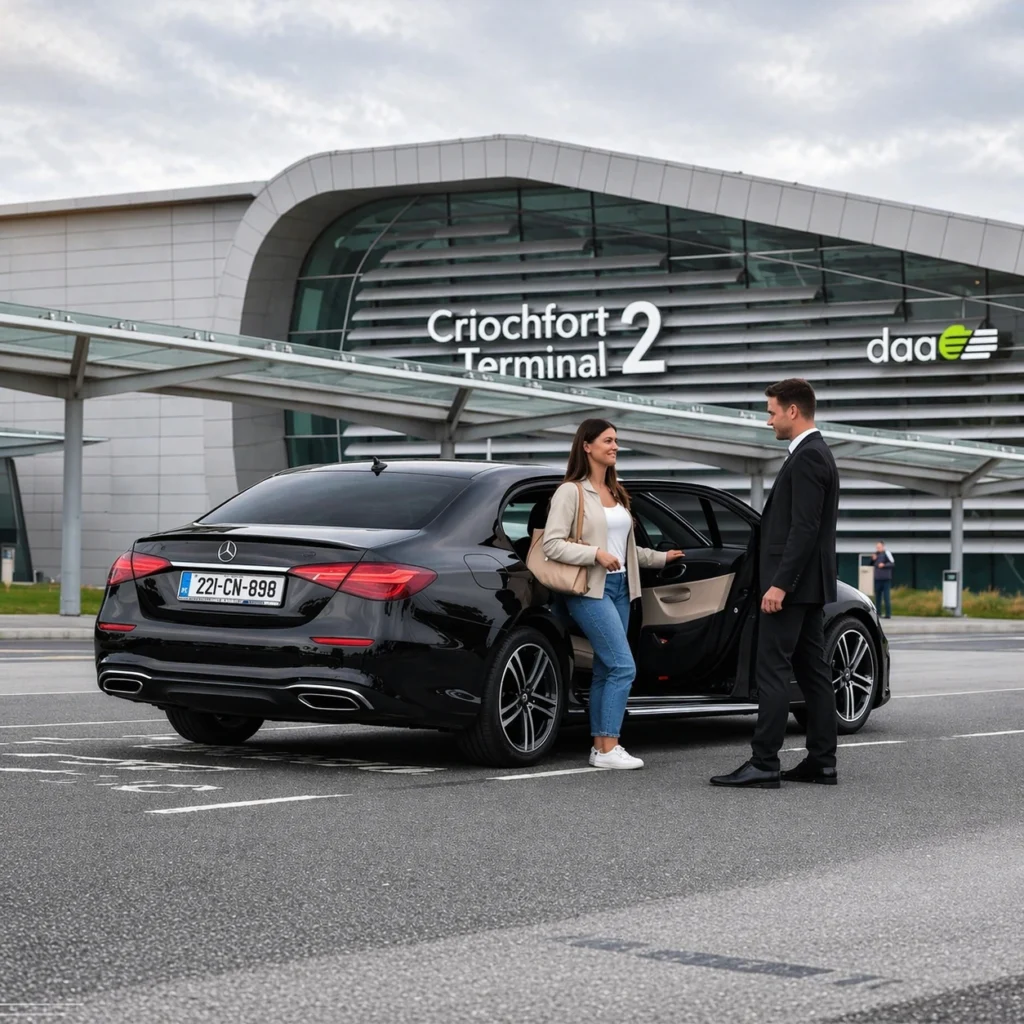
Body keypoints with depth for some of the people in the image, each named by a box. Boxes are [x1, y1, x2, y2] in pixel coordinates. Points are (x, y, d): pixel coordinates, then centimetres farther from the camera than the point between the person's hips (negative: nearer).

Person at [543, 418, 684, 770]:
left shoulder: (616, 493, 18)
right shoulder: (571, 492, -7)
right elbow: (552, 544, -13)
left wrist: (660, 557, 25)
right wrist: (595, 553, -21)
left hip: (619, 587, 8)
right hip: (590, 590, -8)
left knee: (605, 670, 7)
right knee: (623, 666, -15)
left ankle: (600, 746, 10)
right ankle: (608, 749, -13)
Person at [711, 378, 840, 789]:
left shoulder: (807, 458, -15)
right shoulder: (816, 454, 17)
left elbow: (804, 529, -22)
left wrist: (779, 584, -23)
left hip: (792, 585, -11)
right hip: (807, 586, 11)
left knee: (773, 672, -10)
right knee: (812, 672, 9)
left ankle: (763, 764, -10)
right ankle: (822, 762, 11)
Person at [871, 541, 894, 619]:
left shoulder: (887, 553, -8)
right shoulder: (876, 554, 13)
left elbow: (892, 563, -12)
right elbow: (871, 564, 19)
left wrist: (884, 565, -25)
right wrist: (873, 559, 0)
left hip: (885, 578, -7)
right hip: (877, 578, 7)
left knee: (886, 596, -6)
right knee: (877, 596, 10)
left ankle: (888, 614, -5)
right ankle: (878, 612, 16)